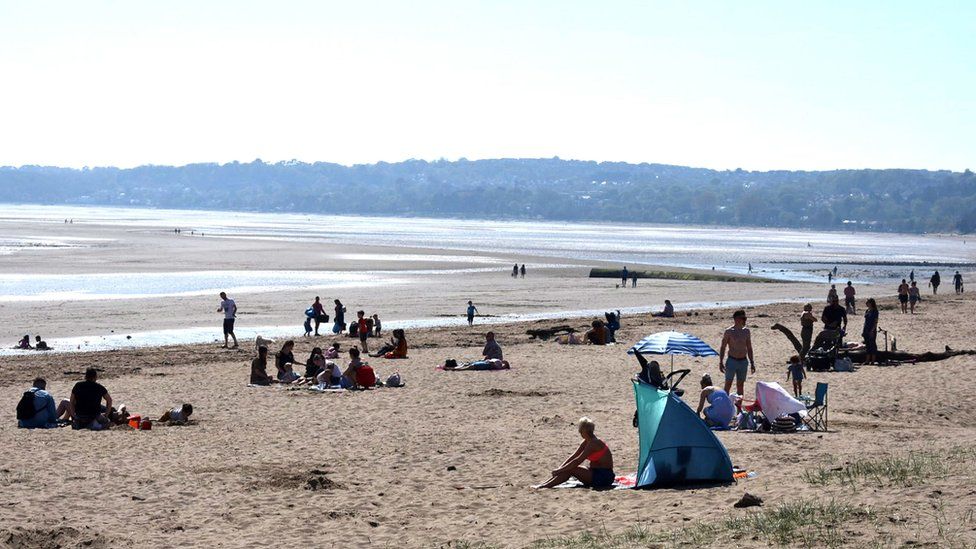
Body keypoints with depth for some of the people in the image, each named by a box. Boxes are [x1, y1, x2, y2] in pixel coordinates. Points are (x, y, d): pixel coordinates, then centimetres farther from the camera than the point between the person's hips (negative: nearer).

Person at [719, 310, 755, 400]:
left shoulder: (746, 331, 6)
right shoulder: (729, 332, -7)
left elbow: (749, 348, 13)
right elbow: (722, 348, -3)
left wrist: (752, 363, 11)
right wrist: (721, 362, -10)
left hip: (743, 361, 4)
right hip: (732, 361, -4)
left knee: (740, 385, 9)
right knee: (728, 385, -3)